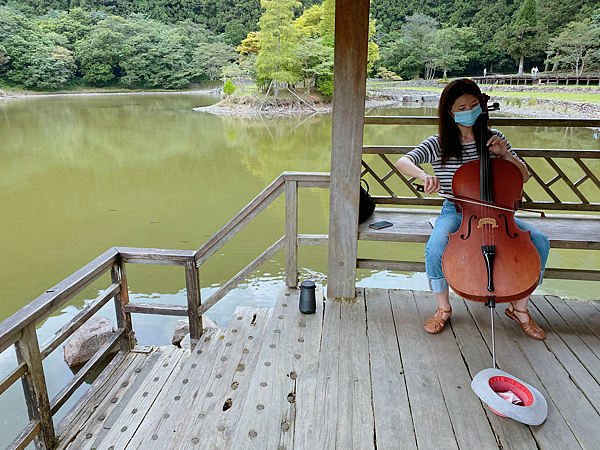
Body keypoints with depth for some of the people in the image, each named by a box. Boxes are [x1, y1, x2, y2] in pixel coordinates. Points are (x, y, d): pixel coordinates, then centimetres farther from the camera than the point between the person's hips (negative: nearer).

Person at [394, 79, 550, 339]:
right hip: (455, 212, -2)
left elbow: (524, 177, 8)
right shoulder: (439, 145, -3)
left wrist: (505, 154, -11)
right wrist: (423, 175, -36)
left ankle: (519, 308, 4)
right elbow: (402, 162, -15)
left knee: (539, 241, -18)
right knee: (435, 248, -33)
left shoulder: (494, 139, 5)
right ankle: (444, 308, -5)